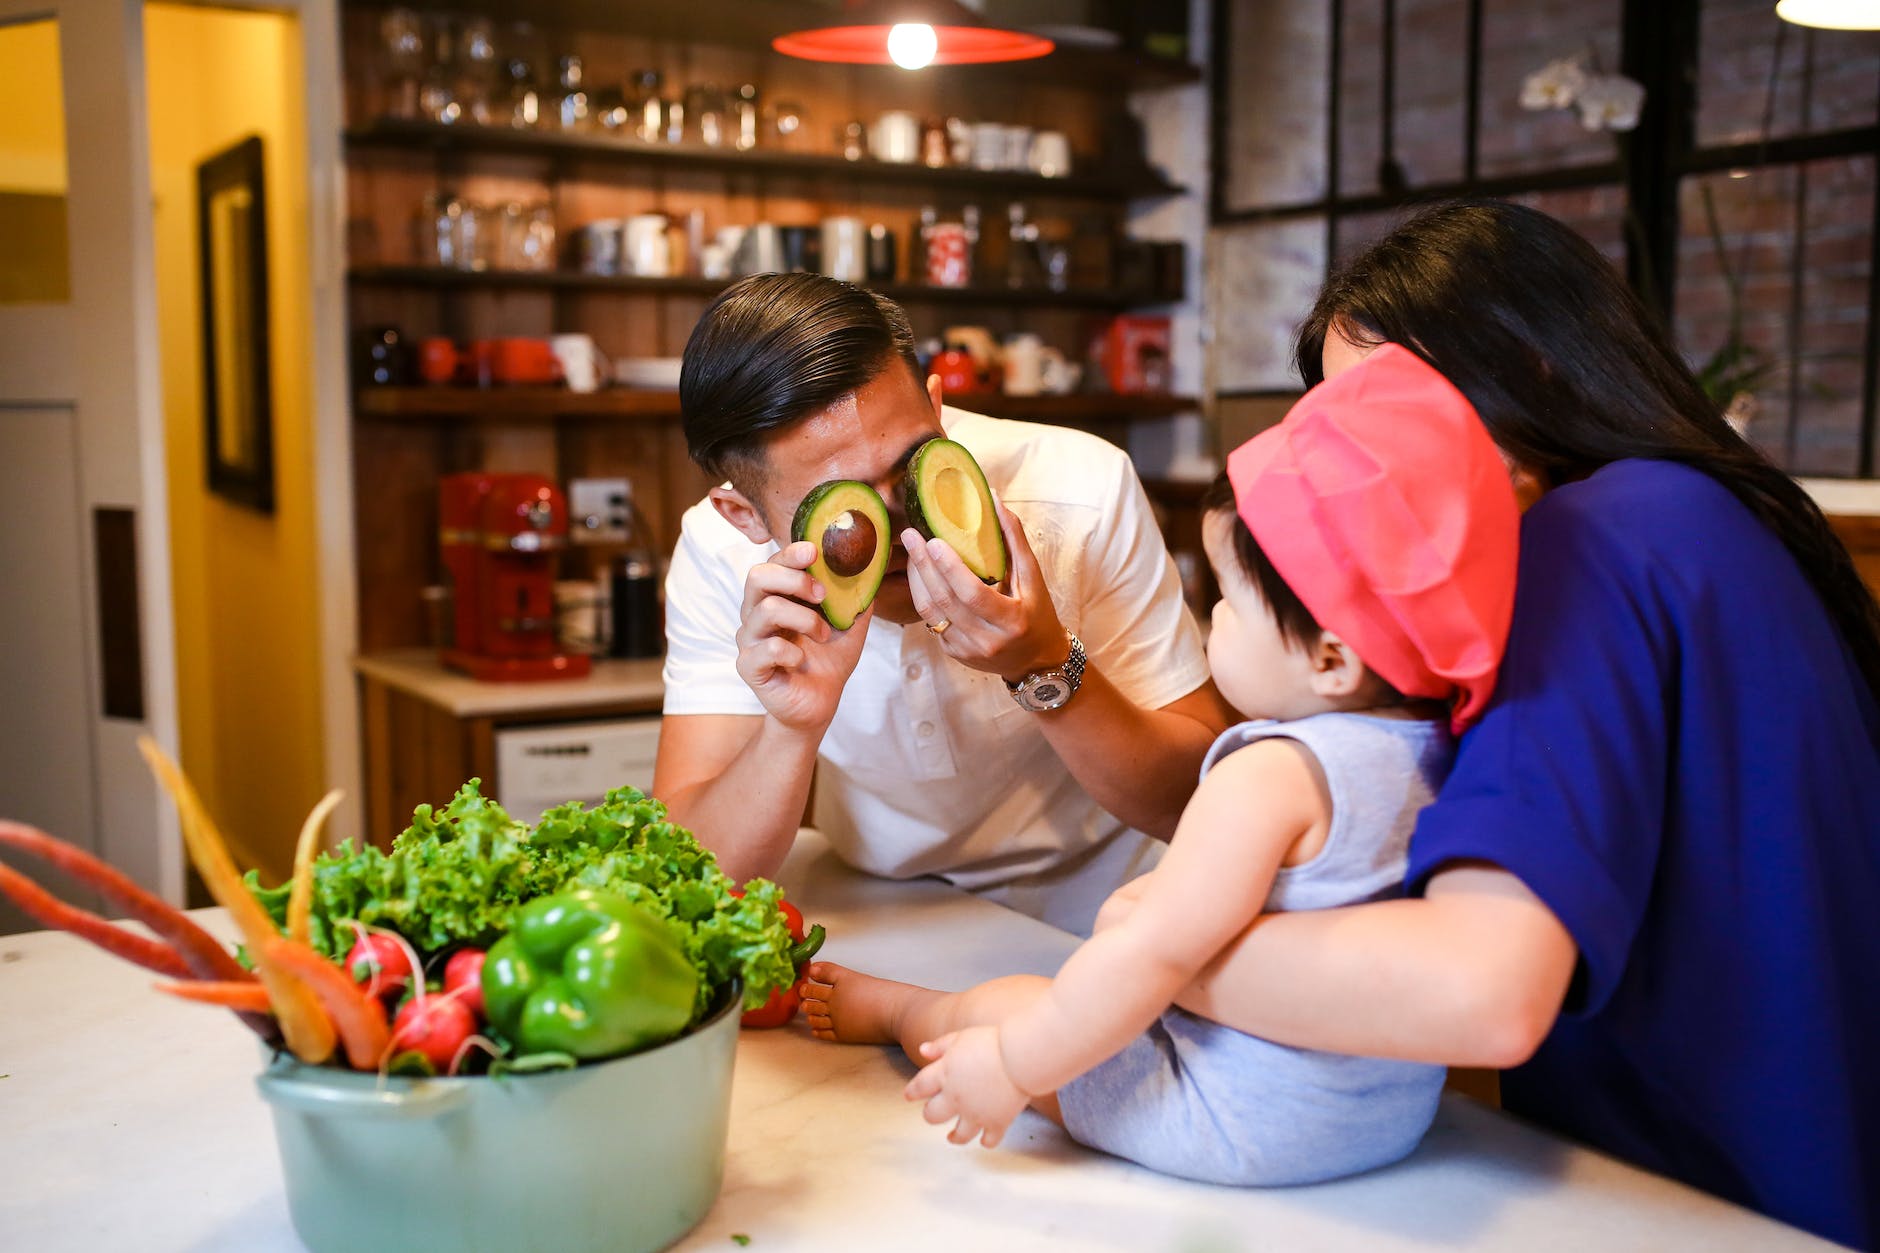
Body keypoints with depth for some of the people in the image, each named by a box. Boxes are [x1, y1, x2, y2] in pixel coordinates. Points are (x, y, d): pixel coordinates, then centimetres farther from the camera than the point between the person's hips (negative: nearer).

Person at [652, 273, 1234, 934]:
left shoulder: (1082, 492, -20)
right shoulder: (720, 555, -16)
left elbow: (1201, 800, -16)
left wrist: (1047, 668, -31)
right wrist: (794, 729, -33)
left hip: (1102, 929, -1)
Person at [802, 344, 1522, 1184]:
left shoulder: (1271, 775, -28)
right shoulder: (1433, 750, -1)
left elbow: (1158, 952, -29)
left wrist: (1012, 1066, -20)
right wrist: (1164, 889, 19)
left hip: (1254, 1124, -8)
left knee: (1003, 1003, 10)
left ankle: (887, 1008, 38)